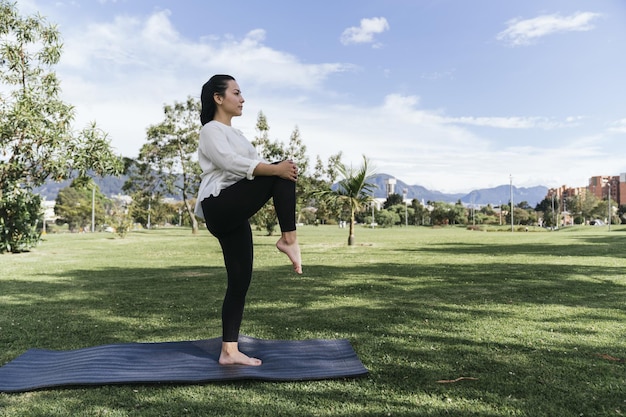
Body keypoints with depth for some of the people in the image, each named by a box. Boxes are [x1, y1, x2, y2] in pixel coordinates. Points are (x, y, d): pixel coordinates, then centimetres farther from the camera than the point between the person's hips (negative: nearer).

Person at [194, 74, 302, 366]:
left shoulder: (234, 134, 27)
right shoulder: (211, 130, -2)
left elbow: (255, 163, 18)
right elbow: (231, 163, -20)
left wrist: (279, 168, -5)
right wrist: (276, 169, -28)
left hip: (233, 215, 9)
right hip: (219, 208, -9)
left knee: (240, 281, 3)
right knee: (282, 174, -19)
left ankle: (229, 351, 8)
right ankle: (288, 239, -15)